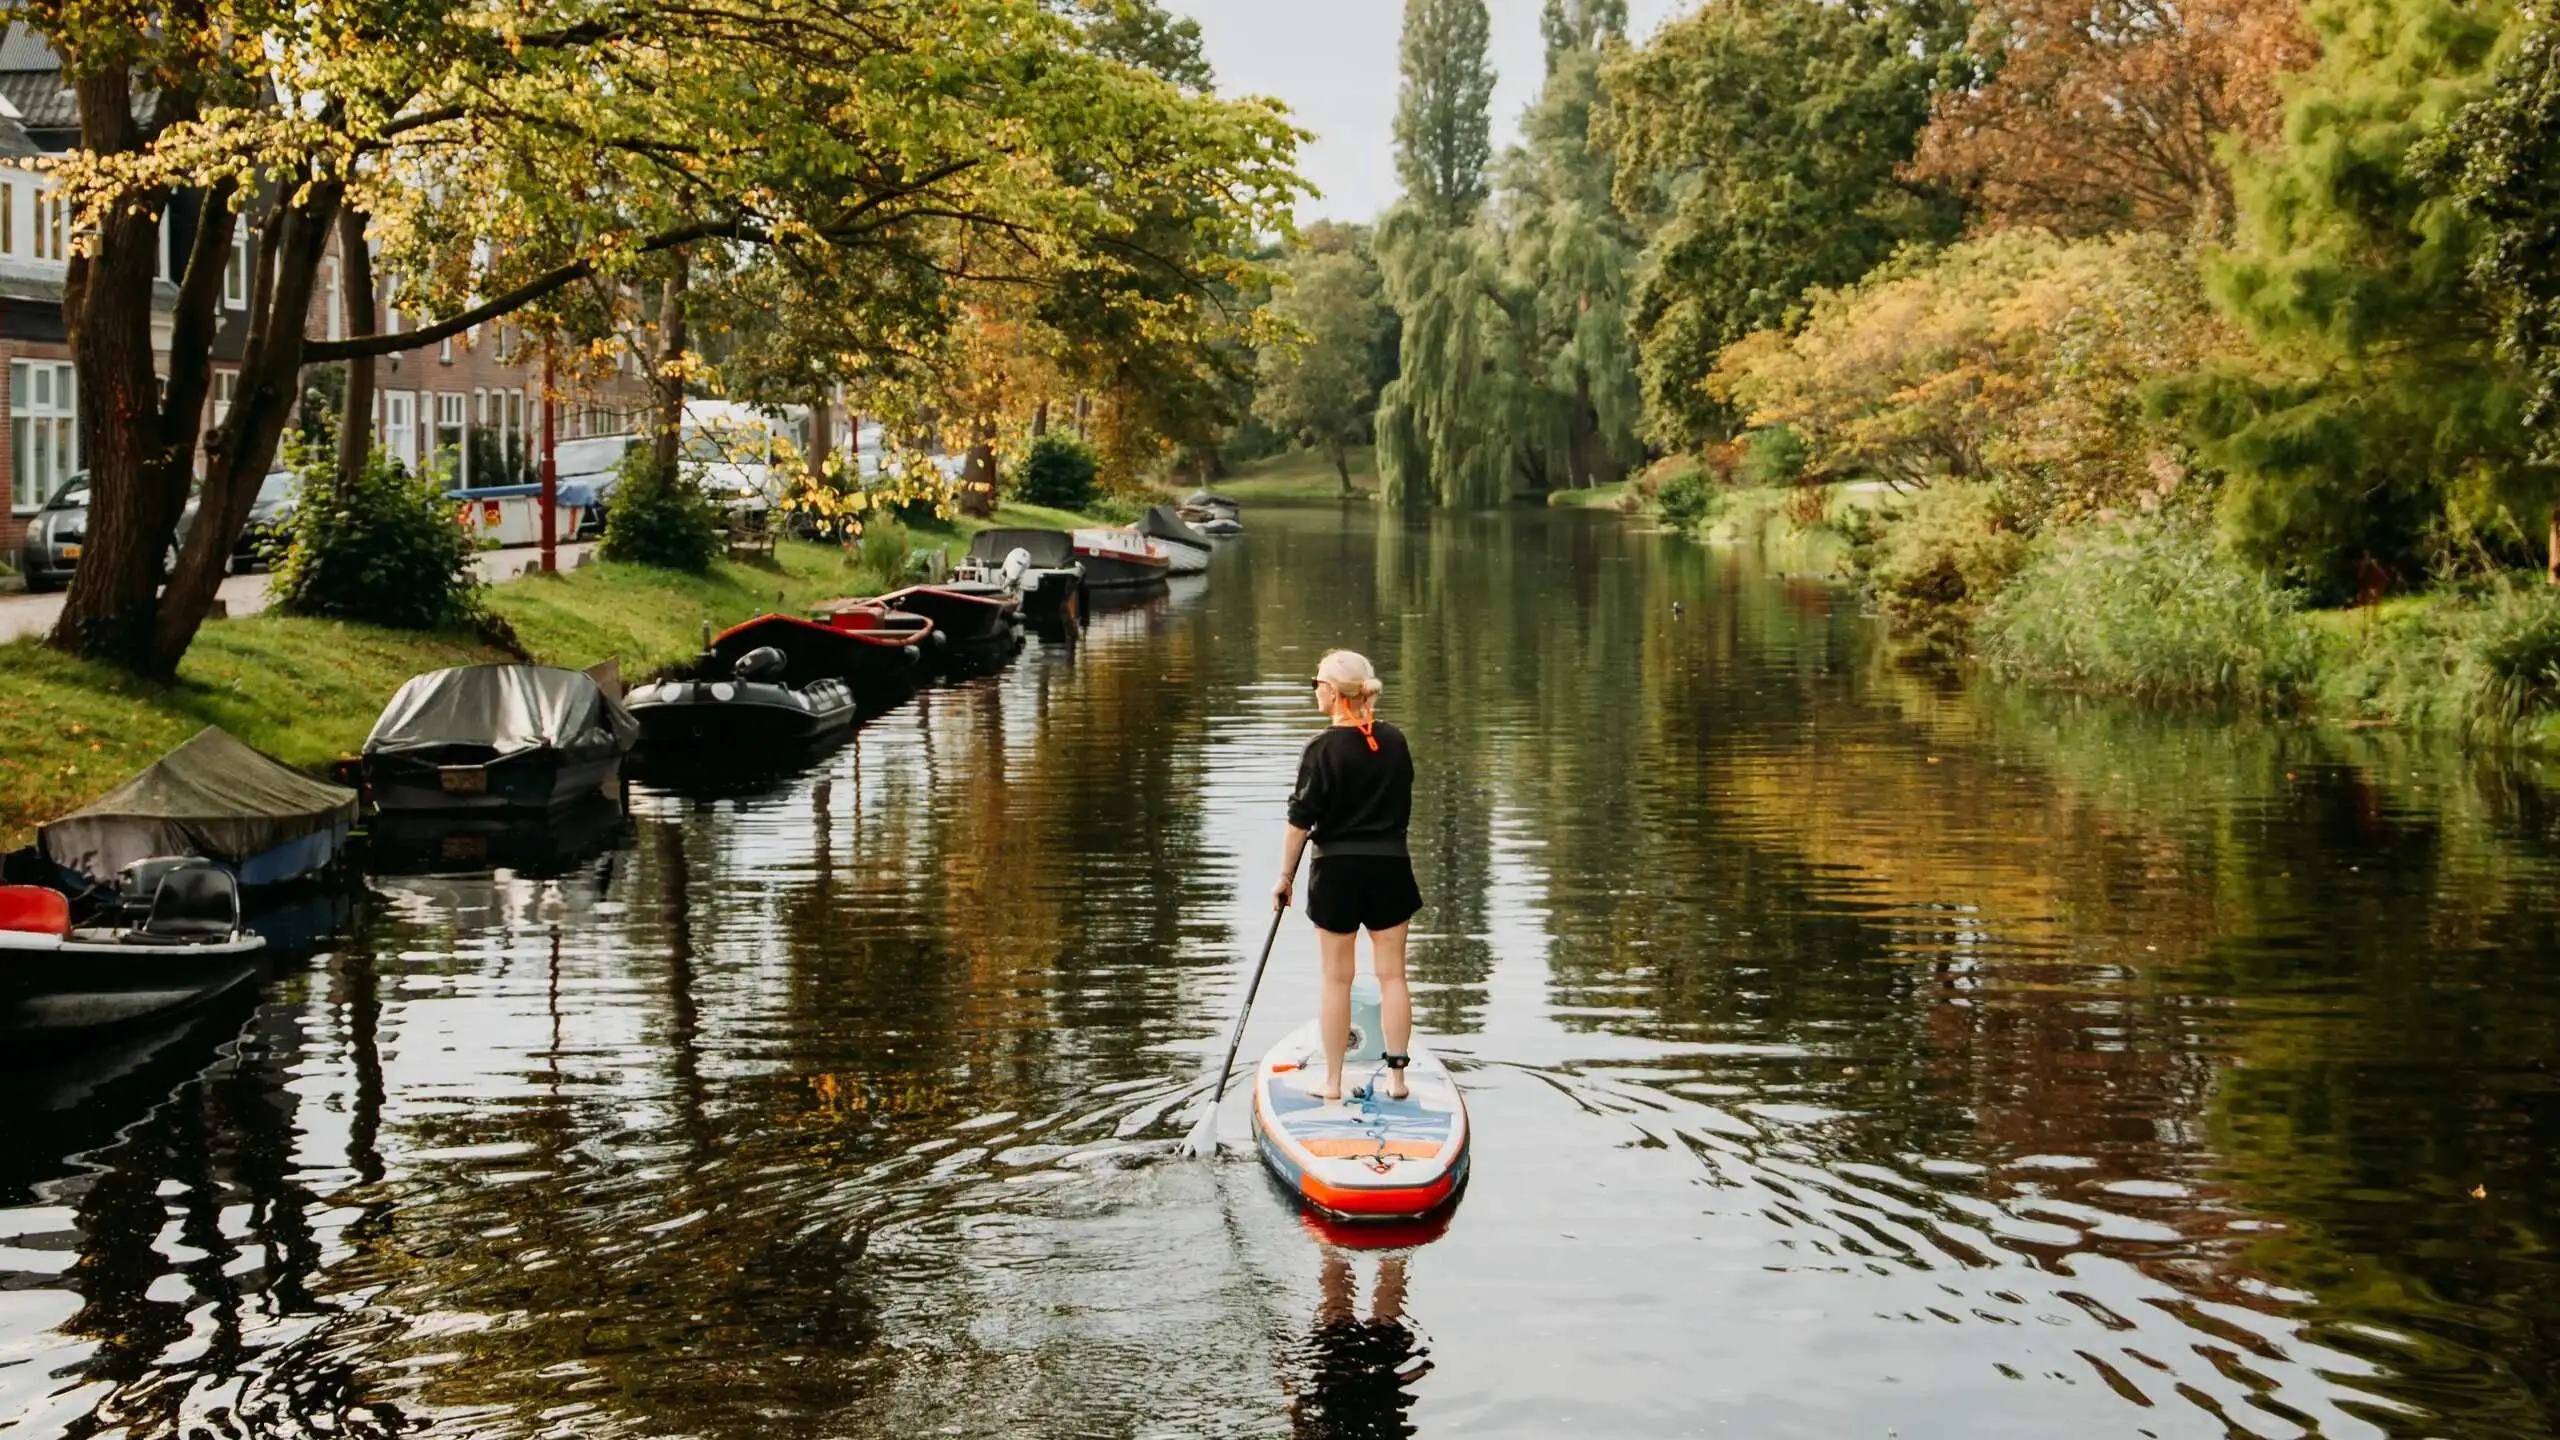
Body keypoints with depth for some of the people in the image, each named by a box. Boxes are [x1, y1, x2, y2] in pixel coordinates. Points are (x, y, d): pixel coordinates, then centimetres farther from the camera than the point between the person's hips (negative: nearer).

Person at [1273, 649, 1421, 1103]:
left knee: (1337, 979, 4)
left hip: (1337, 870, -3)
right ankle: (1397, 1077, 8)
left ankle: (1333, 1082, 10)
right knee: (1392, 975, 7)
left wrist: (1285, 875, 0)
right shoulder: (1395, 742, 3)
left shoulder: (1324, 748, -12)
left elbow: (1302, 819, -9)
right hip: (1390, 867, 4)